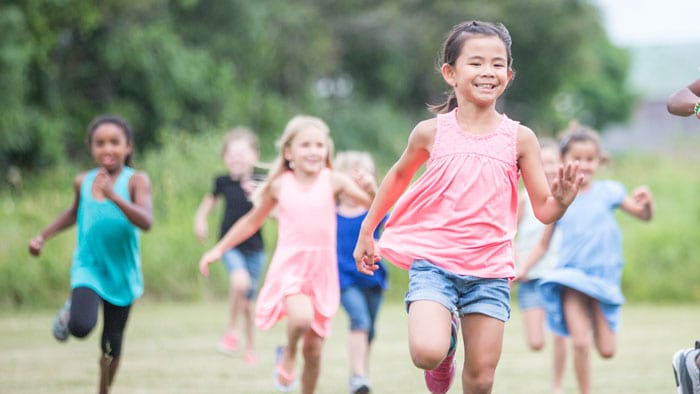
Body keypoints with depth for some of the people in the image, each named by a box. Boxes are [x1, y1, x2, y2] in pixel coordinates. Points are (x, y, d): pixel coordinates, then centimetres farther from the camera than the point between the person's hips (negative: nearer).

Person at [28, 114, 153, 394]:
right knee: (81, 326, -25)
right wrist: (43, 236, 12)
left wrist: (113, 195, -39)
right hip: (88, 268, 1)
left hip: (121, 274, -1)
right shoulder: (83, 182, -3)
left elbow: (146, 222, -29)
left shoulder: (136, 180, -14)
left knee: (111, 347, 9)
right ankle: (70, 311, 11)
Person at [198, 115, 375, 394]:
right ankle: (287, 355, 0)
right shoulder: (280, 186, 1)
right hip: (289, 267, -1)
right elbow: (251, 222, 15)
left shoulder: (333, 181, -1)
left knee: (313, 350, 4)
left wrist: (369, 187, -25)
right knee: (301, 317, -31)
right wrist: (218, 249, 16)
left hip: (322, 272, 1)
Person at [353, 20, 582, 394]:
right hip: (433, 261, -1)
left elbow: (543, 210, 3)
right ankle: (446, 332, 14)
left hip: (490, 268, 1)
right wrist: (367, 232, 21)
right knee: (427, 354, -22)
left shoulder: (519, 138, -1)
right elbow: (400, 175, 17)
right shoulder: (432, 132, -2)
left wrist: (561, 201, -20)